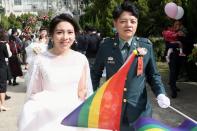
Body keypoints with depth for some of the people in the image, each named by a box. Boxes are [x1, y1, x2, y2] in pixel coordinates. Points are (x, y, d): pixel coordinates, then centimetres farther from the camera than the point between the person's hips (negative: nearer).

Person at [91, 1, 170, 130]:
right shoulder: (106, 46, -4)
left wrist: (160, 94, -11)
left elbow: (153, 75, 4)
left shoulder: (146, 46, -3)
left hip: (139, 110, 0)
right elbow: (95, 73, 9)